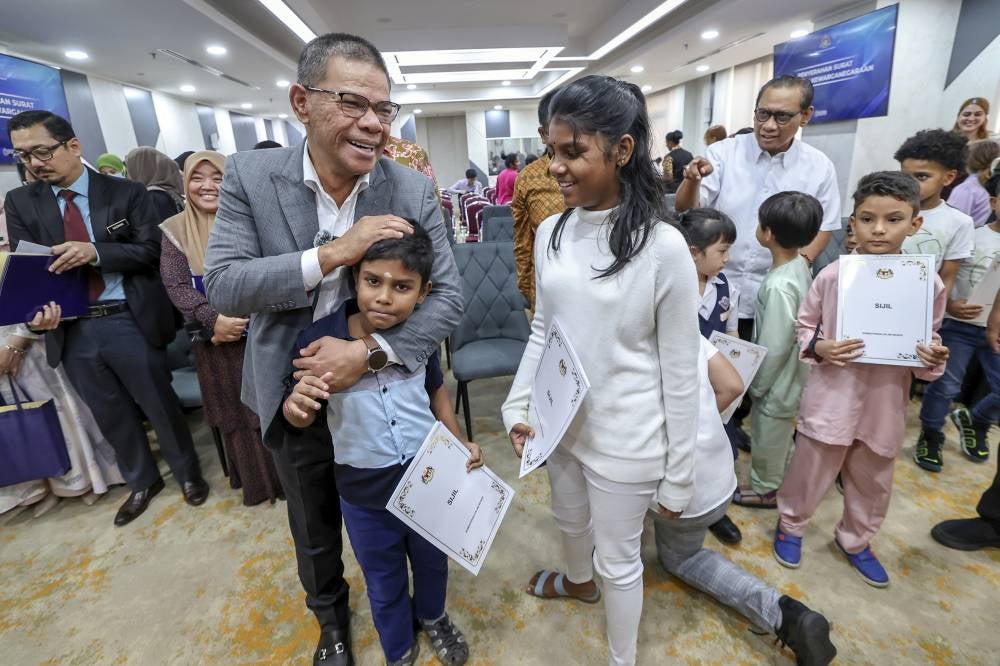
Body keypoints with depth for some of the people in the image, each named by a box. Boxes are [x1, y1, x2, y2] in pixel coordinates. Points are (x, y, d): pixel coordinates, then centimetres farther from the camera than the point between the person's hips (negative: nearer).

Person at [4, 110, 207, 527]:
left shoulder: (126, 193, -2)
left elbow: (150, 250, -8)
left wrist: (95, 252, -23)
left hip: (130, 322, -3)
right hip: (71, 331, 3)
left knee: (160, 406, 9)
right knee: (111, 415, 16)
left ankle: (187, 473, 32)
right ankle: (142, 482, 38)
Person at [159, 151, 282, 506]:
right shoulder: (176, 230, 5)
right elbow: (175, 284, -3)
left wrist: (241, 318, -16)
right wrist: (215, 320, -18)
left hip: (261, 331, -1)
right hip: (213, 338, 2)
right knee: (235, 411, 10)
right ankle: (254, 481, 26)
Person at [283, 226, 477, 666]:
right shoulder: (318, 340, -22)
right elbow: (299, 417, -8)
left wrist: (460, 444, -5)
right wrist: (297, 407, -31)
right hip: (364, 491, -1)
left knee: (432, 561, 29)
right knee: (384, 583, 24)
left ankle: (432, 617, 63)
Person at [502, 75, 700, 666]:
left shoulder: (662, 246, -19)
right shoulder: (551, 232, -3)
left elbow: (680, 371, -13)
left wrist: (678, 473, -7)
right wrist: (518, 407, 0)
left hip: (625, 438, -5)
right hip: (560, 423, 6)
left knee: (618, 558, 16)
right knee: (570, 518, 30)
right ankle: (578, 581, 64)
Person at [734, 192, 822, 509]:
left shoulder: (779, 286, -33)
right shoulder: (800, 265, -5)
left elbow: (774, 348, -27)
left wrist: (756, 386, -12)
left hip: (777, 384, -8)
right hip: (790, 377, 8)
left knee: (768, 438, 15)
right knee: (778, 436, 28)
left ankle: (765, 489, 37)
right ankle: (775, 478, 49)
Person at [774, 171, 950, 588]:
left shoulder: (927, 284, -7)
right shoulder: (831, 276, -11)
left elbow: (930, 339, 5)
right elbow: (804, 326, 0)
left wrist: (934, 359, -16)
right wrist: (819, 347, -19)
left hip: (885, 403, 3)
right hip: (831, 399, -2)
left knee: (872, 483, 22)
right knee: (810, 473, 14)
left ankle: (855, 540, 48)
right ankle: (790, 526, 39)